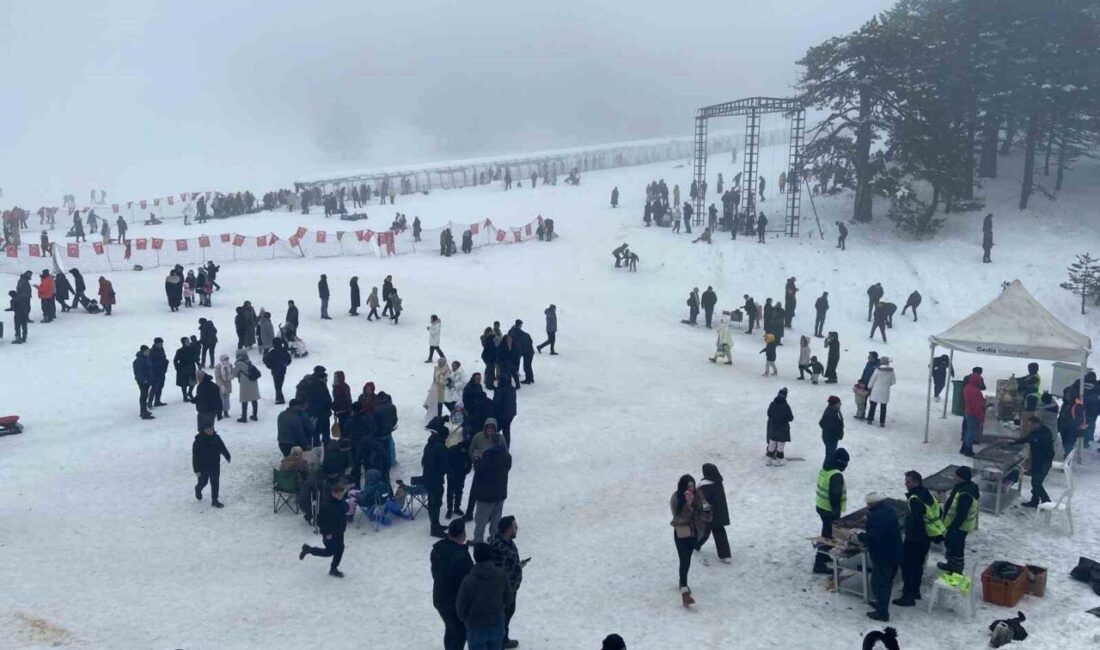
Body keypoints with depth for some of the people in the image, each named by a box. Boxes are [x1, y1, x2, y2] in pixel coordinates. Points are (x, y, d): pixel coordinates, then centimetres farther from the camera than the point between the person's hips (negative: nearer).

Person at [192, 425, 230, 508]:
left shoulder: (216, 438, -6)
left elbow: (223, 448, 12)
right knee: (203, 482, 15)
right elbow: (195, 457, -16)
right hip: (203, 467, -3)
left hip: (215, 466, 3)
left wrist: (228, 457, 24)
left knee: (215, 483, 5)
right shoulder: (198, 441, -20)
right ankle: (198, 489, 49)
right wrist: (196, 470, -17)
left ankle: (214, 500, 15)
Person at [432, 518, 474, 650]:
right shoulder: (461, 556, -32)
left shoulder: (437, 549, -5)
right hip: (457, 603, -8)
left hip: (439, 599, 8)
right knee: (460, 634, 9)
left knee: (450, 630, 25)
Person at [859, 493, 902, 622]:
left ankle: (882, 613, 11)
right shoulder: (888, 510, 5)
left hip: (883, 557, -10)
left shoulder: (876, 516, -26)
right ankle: (882, 604, 39)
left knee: (879, 583, 3)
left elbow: (873, 537, -28)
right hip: (893, 553, 10)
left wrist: (860, 536, -12)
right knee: (886, 582, 24)